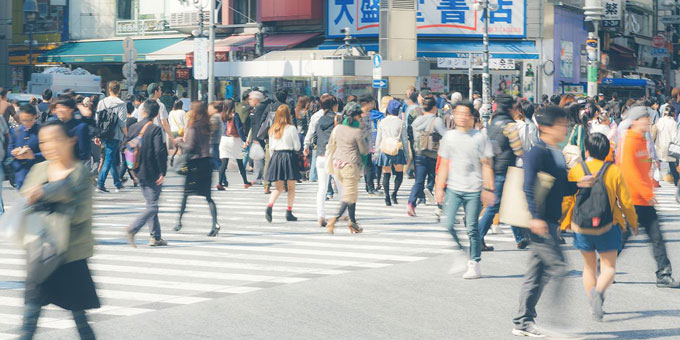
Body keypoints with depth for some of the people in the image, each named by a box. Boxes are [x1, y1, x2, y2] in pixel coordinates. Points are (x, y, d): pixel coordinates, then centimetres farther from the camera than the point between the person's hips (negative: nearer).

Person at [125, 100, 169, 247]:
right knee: (152, 206, -1)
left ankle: (156, 237, 17)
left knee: (151, 203, 16)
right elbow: (160, 152, -21)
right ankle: (132, 229, -18)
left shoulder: (133, 128, 4)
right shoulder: (155, 129, -15)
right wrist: (163, 172, -13)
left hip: (138, 173, 7)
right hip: (152, 173, -7)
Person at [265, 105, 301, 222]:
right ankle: (289, 212, 8)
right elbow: (297, 146, -6)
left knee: (278, 188, 8)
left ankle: (269, 206, -16)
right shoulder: (291, 128, -8)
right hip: (289, 157, -4)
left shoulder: (272, 129, 5)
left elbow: (271, 147, 9)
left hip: (276, 156, 4)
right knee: (291, 187, 10)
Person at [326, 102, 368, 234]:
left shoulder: (337, 128, 5)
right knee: (349, 195, -1)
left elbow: (330, 147, 13)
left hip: (337, 163, 7)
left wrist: (330, 164, 24)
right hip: (350, 164, -7)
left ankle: (353, 222, 21)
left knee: (351, 193, 19)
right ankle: (334, 218, -19)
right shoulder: (357, 131, -14)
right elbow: (364, 151, -6)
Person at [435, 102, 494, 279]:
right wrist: (440, 187, 8)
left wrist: (488, 189, -4)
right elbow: (444, 164, 14)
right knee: (448, 224, -8)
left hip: (474, 190, -3)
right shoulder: (449, 137, 9)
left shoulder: (480, 138, 0)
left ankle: (474, 264, 5)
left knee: (472, 228, -4)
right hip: (453, 188, 3)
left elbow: (486, 165, 2)